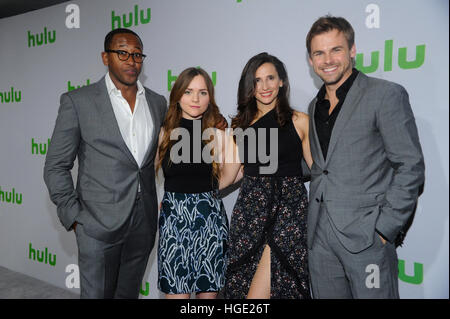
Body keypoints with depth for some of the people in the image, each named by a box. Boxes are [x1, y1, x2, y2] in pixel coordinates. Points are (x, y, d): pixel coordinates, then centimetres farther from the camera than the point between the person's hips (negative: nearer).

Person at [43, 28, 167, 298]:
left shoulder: (158, 103, 7)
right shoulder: (78, 101, -5)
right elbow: (56, 167, -3)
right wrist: (73, 216, -8)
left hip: (144, 222, 4)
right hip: (99, 224, -4)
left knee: (130, 292, 18)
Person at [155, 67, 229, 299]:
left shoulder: (217, 133, 4)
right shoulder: (164, 132, 2)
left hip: (210, 218, 1)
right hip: (174, 219, -1)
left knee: (209, 291, 8)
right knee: (176, 292, 0)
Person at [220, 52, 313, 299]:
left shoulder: (300, 121, 3)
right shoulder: (241, 126, 11)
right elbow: (227, 175, 9)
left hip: (288, 209, -3)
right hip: (249, 209, 4)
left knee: (258, 293, -10)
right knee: (238, 287, 6)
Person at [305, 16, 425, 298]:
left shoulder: (386, 95, -5)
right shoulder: (315, 106, 15)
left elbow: (410, 167, -9)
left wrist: (385, 228, -13)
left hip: (366, 236, -5)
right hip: (320, 237, 6)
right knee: (326, 295, 13)